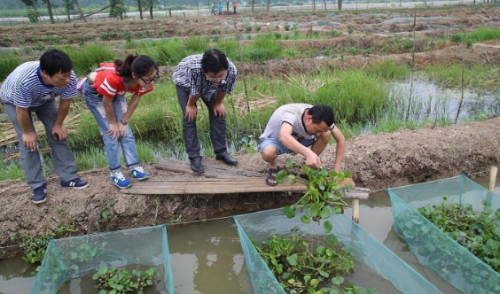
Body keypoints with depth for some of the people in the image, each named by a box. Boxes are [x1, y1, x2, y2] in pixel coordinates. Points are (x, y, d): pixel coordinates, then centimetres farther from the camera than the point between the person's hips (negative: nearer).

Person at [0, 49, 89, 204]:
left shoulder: (69, 78, -37)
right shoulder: (24, 80, -46)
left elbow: (65, 102, -17)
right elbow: (21, 110, -29)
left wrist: (58, 124, -6)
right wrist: (28, 132, -15)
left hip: (44, 100, 3)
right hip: (15, 101, -3)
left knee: (58, 135, -1)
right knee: (28, 143, -8)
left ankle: (68, 177, 10)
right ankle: (37, 186, 3)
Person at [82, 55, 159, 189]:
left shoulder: (144, 80, -28)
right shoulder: (114, 78, -44)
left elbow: (135, 100, -13)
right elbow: (107, 102, -27)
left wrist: (123, 122, -9)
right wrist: (113, 123, -13)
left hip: (117, 92, 5)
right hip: (94, 92, -5)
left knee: (125, 131, 2)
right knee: (110, 133, -7)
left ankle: (134, 166, 11)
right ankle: (115, 172, 3)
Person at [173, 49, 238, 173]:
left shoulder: (232, 70, -40)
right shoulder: (194, 68, -49)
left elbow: (223, 89, -17)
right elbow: (194, 91, -29)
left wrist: (218, 103, -3)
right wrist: (191, 105, -13)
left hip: (208, 86, 3)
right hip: (185, 81, -3)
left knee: (218, 113, -1)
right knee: (190, 117, -11)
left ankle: (221, 152, 14)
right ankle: (194, 157, -1)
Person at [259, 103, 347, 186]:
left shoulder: (320, 119, -23)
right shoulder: (291, 115, -40)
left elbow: (341, 139, -15)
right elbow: (283, 137, -60)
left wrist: (336, 170, -22)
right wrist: (308, 153, -72)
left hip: (298, 139, 5)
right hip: (275, 140, -4)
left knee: (326, 134, -20)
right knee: (268, 152, -41)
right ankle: (273, 167, -4)